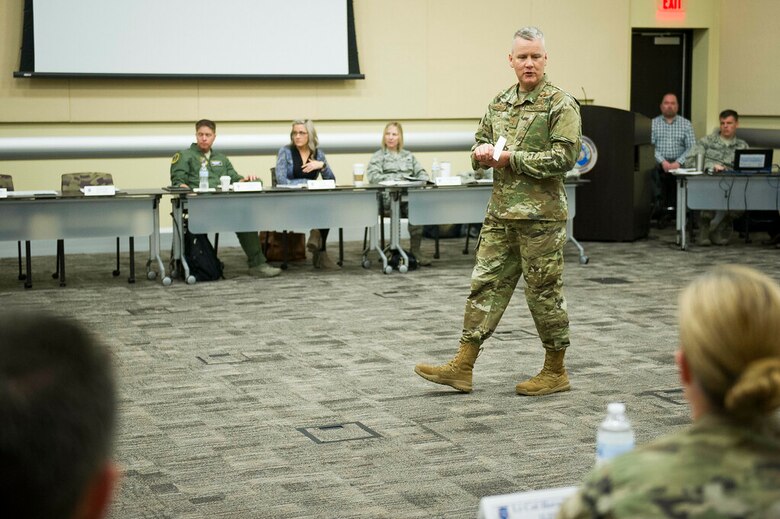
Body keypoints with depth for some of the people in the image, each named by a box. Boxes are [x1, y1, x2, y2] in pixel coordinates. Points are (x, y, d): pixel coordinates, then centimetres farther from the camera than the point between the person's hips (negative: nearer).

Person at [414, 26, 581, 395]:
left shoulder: (561, 105, -7)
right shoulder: (499, 104, 13)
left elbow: (564, 157, -17)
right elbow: (480, 145, 21)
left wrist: (511, 159, -16)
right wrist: (482, 152, -3)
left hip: (541, 216, -6)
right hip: (500, 214, 7)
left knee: (544, 292, 2)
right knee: (486, 285, 7)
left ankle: (555, 372, 17)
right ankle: (462, 368, 10)